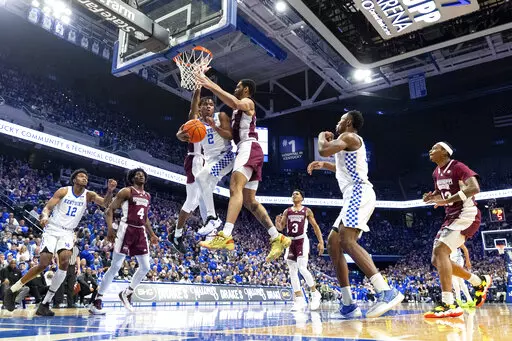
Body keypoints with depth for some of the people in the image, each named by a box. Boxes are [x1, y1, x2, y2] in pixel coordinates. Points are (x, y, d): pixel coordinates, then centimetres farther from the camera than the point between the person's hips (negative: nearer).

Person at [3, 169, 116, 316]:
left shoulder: (89, 195, 1)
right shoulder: (64, 191, -4)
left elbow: (106, 203, -13)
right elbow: (47, 207, -7)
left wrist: (110, 191, -32)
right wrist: (45, 216, -30)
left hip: (67, 232, 2)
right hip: (52, 229, -2)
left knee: (64, 261, -21)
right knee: (43, 264, -9)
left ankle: (45, 303, -12)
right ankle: (12, 290, 14)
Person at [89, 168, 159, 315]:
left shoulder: (148, 196, 17)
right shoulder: (127, 191, -3)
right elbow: (109, 210, -6)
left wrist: (152, 234, 19)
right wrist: (110, 229, -19)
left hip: (141, 232, 7)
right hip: (127, 229, -7)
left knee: (145, 267, 5)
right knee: (116, 266, -7)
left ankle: (127, 293, 25)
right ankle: (96, 301, 2)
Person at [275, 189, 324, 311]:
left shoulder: (307, 211, 5)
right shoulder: (287, 211, 13)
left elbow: (315, 226, 6)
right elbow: (280, 228, 9)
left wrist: (321, 242, -1)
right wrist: (277, 222, -14)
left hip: (302, 241, -4)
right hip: (290, 242, 4)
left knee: (302, 269, -17)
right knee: (293, 271, 0)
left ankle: (315, 294, 3)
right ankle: (299, 301, 4)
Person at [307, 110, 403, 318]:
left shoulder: (349, 137, -1)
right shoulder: (350, 142, 30)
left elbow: (324, 150, -18)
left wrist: (322, 136, 4)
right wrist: (324, 165, 41)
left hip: (359, 194, -11)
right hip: (355, 197, 11)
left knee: (347, 241, -27)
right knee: (333, 243, 5)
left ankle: (387, 292, -34)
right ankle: (348, 305, 3)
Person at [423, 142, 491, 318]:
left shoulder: (458, 167, -12)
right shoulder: (436, 173, 13)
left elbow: (474, 188, -27)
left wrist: (446, 200, -32)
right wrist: (432, 196, 4)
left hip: (466, 215, -9)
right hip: (451, 217, 9)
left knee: (440, 251, -25)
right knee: (436, 260, 5)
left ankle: (449, 304, -26)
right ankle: (480, 282, 23)